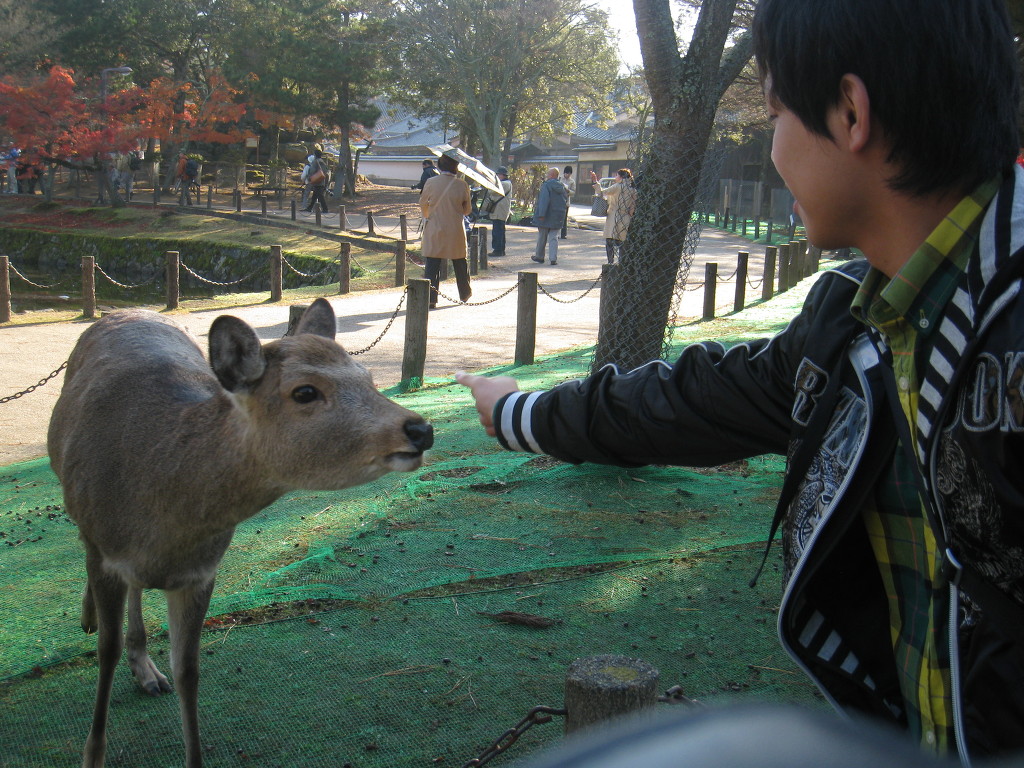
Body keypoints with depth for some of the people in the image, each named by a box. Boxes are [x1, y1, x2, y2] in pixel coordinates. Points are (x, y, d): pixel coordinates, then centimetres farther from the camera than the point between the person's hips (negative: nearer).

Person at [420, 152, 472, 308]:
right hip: (456, 231, 1)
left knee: (432, 265, 1)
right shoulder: (462, 185, -6)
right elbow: (467, 209, 4)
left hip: (434, 230, -1)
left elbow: (423, 204, 7)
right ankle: (465, 294, 32)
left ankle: (431, 298, -7)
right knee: (460, 263, 17)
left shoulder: (431, 182, -7)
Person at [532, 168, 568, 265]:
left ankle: (539, 256, 21)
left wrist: (541, 214, -24)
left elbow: (544, 200, -22)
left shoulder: (546, 185, -14)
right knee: (553, 237, 6)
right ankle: (553, 258, -4)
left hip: (546, 216, -5)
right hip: (557, 216, 5)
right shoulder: (561, 187, 7)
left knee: (542, 237, 9)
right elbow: (566, 200, 15)